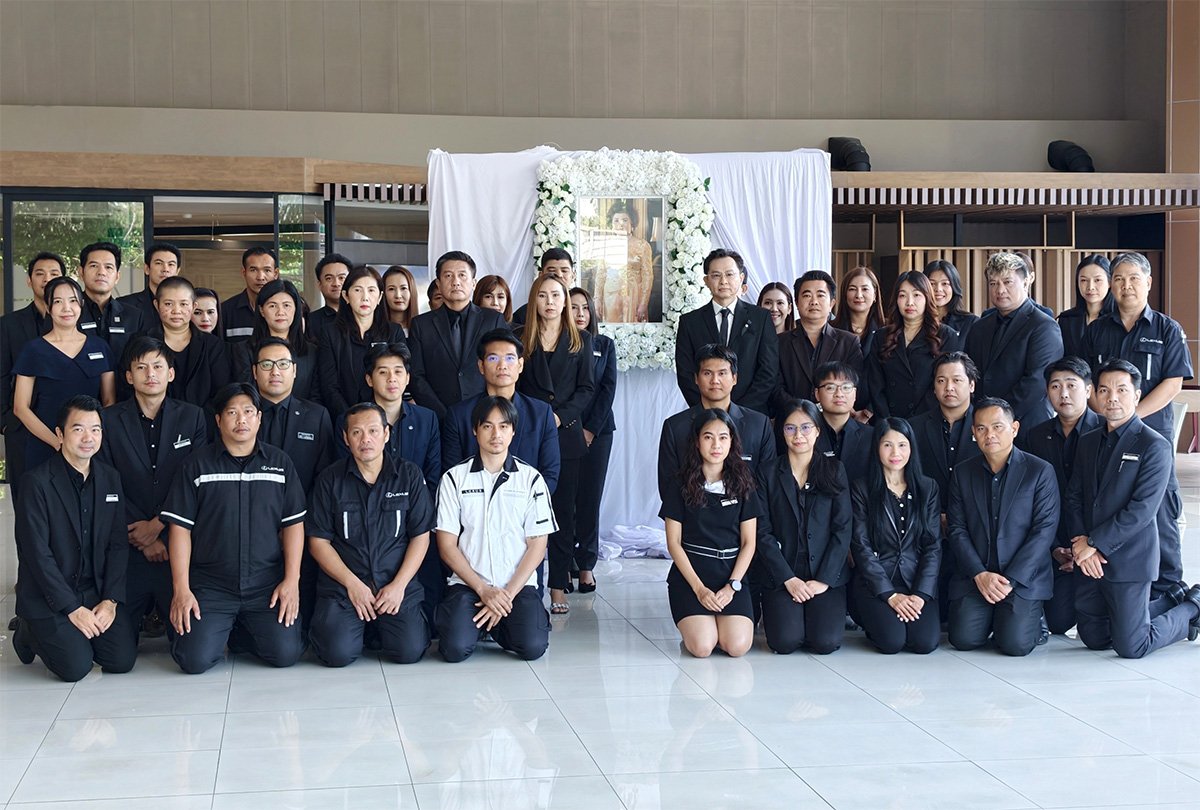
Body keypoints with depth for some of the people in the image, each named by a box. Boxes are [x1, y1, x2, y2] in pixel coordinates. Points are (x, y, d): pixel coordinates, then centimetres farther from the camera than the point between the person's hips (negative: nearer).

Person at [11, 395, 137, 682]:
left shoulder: (110, 479, 7)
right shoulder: (37, 482, -11)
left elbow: (118, 545, 6)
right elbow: (37, 554, -14)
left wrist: (110, 599, -6)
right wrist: (72, 608, -16)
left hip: (98, 592, 5)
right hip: (47, 599, -5)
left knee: (122, 660, -11)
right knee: (76, 667, -18)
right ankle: (29, 631, 12)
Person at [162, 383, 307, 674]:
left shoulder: (279, 462, 8)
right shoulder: (197, 465, 4)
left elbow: (293, 524, 7)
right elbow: (180, 528, 1)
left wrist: (291, 581, -4)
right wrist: (181, 589, -7)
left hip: (267, 584, 1)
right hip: (210, 585, -1)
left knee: (286, 653, -16)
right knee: (195, 660, -18)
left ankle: (239, 634, 16)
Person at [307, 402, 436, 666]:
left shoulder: (409, 475, 4)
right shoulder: (330, 479, 3)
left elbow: (420, 536, 4)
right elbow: (318, 542, 2)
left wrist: (399, 585, -8)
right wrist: (352, 583, -9)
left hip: (398, 584, 1)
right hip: (342, 585, -1)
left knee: (410, 651, -20)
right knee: (338, 653, -22)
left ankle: (380, 626, 15)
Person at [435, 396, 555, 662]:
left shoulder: (531, 479, 5)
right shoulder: (454, 478, 4)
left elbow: (537, 545, 3)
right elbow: (447, 545, 1)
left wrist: (508, 593, -9)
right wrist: (483, 589, -10)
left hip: (518, 584, 0)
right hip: (467, 583, 0)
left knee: (533, 647, -25)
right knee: (456, 649, -25)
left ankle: (496, 623, 8)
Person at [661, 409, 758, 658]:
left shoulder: (742, 483, 5)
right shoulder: (682, 484, 0)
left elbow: (748, 542, 4)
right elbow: (673, 542, -1)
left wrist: (731, 586, -8)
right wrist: (699, 588, -10)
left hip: (732, 574, 2)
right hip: (690, 573, -1)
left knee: (737, 646, -21)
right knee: (702, 647, -22)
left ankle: (720, 617, 12)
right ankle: (691, 621, 13)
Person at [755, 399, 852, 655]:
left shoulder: (834, 471, 6)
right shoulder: (768, 474, 4)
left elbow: (842, 530, 1)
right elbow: (763, 532, -1)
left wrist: (823, 579, -9)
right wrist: (788, 579, -10)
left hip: (827, 574, 1)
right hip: (780, 574, 0)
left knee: (826, 642, -17)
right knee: (785, 642, -18)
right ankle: (771, 613, 15)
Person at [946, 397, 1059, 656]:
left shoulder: (1040, 471, -2)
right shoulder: (962, 474, 9)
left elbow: (1044, 530, -7)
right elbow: (956, 529, 4)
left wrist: (1010, 580, -14)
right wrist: (980, 574, -10)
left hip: (1023, 577, -3)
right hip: (973, 575, 3)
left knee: (1015, 644, -18)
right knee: (964, 640, -13)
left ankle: (1033, 618, 17)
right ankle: (991, 616, 21)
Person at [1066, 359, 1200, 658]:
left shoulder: (1154, 446, -10)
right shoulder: (1087, 442, 12)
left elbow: (1142, 509, -17)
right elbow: (1074, 497, 8)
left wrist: (1095, 544, -17)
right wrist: (1080, 542, -9)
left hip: (1129, 562, -7)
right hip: (1088, 564, 7)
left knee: (1130, 647, -4)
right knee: (1094, 639, 13)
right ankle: (1175, 601, 31)